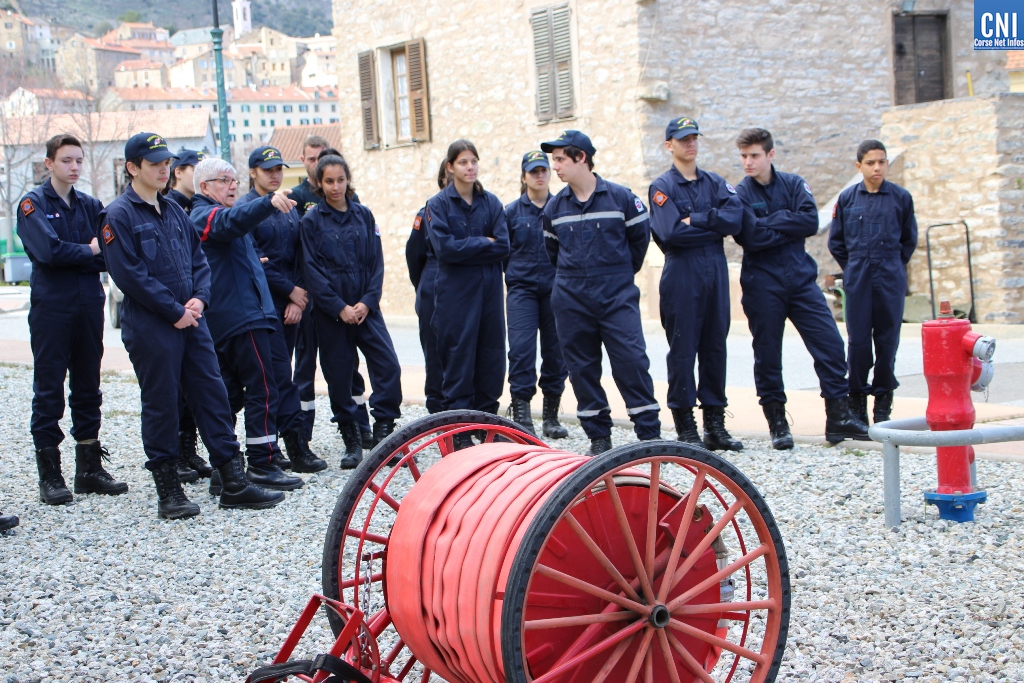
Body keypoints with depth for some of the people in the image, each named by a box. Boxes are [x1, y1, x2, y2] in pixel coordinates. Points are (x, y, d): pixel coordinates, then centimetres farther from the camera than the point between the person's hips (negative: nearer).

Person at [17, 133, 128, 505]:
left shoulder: (91, 206, 12)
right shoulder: (33, 204, -2)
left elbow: (110, 255, 2)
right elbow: (49, 250, -17)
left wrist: (71, 258, -14)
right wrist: (89, 252, -4)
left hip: (89, 306, 5)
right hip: (51, 308, -5)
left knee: (88, 388, 10)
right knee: (49, 390, 0)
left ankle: (89, 468, 17)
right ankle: (50, 475, 6)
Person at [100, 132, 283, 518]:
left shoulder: (174, 211, 15)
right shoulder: (119, 215, -7)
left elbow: (198, 259, 16)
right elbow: (130, 274, -15)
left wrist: (200, 298, -3)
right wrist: (175, 311, -14)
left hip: (190, 321, 7)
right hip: (150, 328, -6)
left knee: (212, 396, 5)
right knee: (161, 405, 1)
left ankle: (234, 484, 10)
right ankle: (168, 491, 11)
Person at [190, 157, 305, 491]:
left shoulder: (207, 216, 24)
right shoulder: (205, 215, -11)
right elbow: (233, 221, -33)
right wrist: (269, 202, -49)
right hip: (241, 317, -11)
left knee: (230, 393, 10)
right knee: (263, 389, -10)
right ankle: (263, 464, -8)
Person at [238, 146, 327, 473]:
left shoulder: (289, 208, 14)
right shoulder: (245, 208, -5)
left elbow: (299, 257, 10)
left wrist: (298, 298, -3)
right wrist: (290, 291, -10)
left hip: (290, 303, 6)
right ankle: (299, 451, -9)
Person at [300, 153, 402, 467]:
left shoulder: (363, 215, 8)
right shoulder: (312, 220, 0)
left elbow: (376, 261, 5)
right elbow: (313, 270, -6)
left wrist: (367, 301, -8)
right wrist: (340, 307, -13)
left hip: (365, 307, 2)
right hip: (330, 309, -2)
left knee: (388, 365, -11)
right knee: (339, 374, 2)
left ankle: (383, 433, 0)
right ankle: (352, 443, 14)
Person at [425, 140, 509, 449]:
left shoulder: (491, 202, 9)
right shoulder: (438, 203, -1)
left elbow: (503, 247, -2)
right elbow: (445, 247, -14)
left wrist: (466, 249, -10)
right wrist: (484, 243, -8)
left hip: (489, 290, 4)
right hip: (455, 292, -4)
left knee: (492, 356, 5)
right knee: (458, 357, -2)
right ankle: (459, 431, 4)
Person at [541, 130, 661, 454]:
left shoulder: (621, 197, -4)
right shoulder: (554, 207, 5)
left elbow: (640, 237, 8)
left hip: (617, 297, -3)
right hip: (571, 301, 3)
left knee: (632, 361, -8)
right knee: (582, 367, 5)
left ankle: (650, 434, 0)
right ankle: (599, 436, 15)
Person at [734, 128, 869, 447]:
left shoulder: (794, 184, 6)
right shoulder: (740, 194, -2)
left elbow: (811, 221, -9)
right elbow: (751, 237, -16)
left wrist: (771, 222, -12)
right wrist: (788, 226, -8)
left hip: (801, 279, 2)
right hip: (762, 286, -2)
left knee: (830, 344, -4)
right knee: (767, 355, 3)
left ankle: (838, 418, 4)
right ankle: (776, 421, 16)